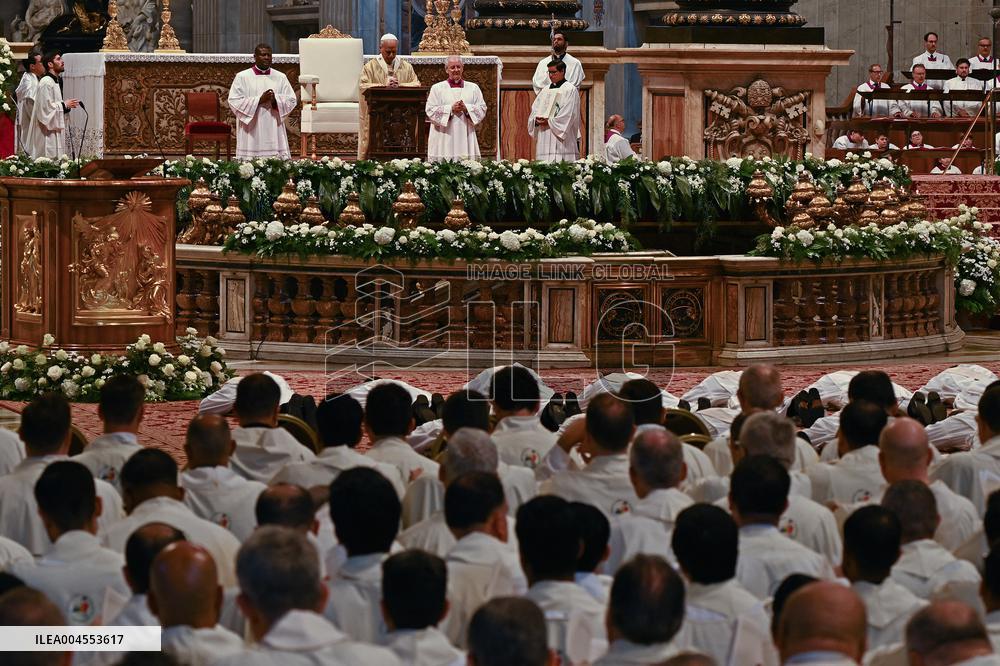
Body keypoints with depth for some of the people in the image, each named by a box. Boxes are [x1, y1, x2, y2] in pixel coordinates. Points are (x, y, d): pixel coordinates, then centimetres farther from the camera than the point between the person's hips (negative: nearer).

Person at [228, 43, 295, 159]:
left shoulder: (281, 77, 11)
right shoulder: (242, 77, 2)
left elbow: (291, 100, 7)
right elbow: (234, 101, -6)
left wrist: (275, 99, -13)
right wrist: (259, 100, -14)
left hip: (274, 132, 2)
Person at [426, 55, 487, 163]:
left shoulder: (473, 88, 12)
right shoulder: (437, 88, 7)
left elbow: (482, 109, 8)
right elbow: (430, 110, -1)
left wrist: (466, 108, -10)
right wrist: (451, 109, -11)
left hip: (466, 137, 2)